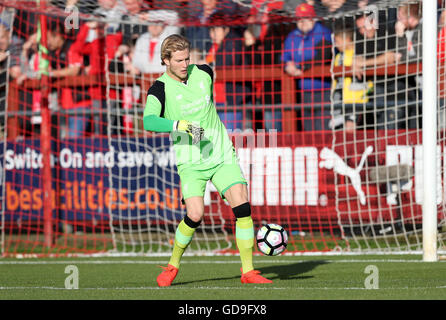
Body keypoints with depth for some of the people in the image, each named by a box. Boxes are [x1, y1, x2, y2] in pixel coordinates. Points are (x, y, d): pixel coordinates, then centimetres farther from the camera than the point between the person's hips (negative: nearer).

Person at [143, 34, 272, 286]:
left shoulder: (203, 73, 2)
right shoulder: (160, 88, -10)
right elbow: (148, 121, -27)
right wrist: (179, 125, -39)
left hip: (222, 155, 4)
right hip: (191, 162, -4)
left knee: (242, 207, -12)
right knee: (195, 215, -18)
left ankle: (248, 271, -4)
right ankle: (173, 265, 8)